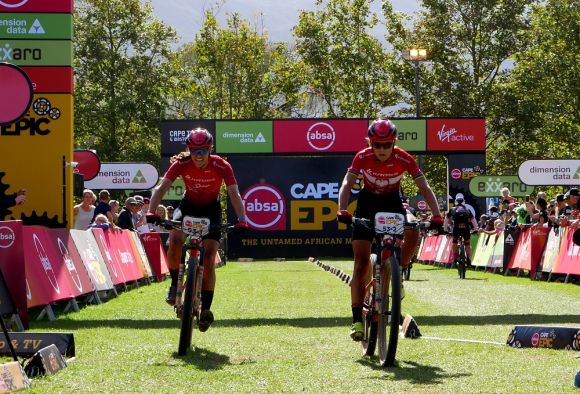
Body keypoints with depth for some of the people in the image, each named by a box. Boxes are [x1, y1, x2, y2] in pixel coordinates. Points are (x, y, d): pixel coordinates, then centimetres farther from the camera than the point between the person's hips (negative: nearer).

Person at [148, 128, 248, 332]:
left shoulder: (221, 166, -26)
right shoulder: (181, 164, -23)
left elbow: (234, 195, -31)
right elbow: (161, 187, -30)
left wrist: (241, 220, -47)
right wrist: (151, 212, -46)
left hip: (211, 209, -1)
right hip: (188, 205, 1)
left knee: (209, 258, -12)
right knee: (175, 240, -29)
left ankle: (206, 308, -4)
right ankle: (175, 283, -6)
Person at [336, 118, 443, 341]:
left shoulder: (404, 159, -23)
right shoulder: (363, 158, -23)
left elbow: (424, 188, -25)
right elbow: (347, 184, -29)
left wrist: (436, 215, -39)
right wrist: (342, 210, -46)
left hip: (392, 202, 1)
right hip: (368, 202, -1)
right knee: (361, 262, -10)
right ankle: (357, 319, -8)